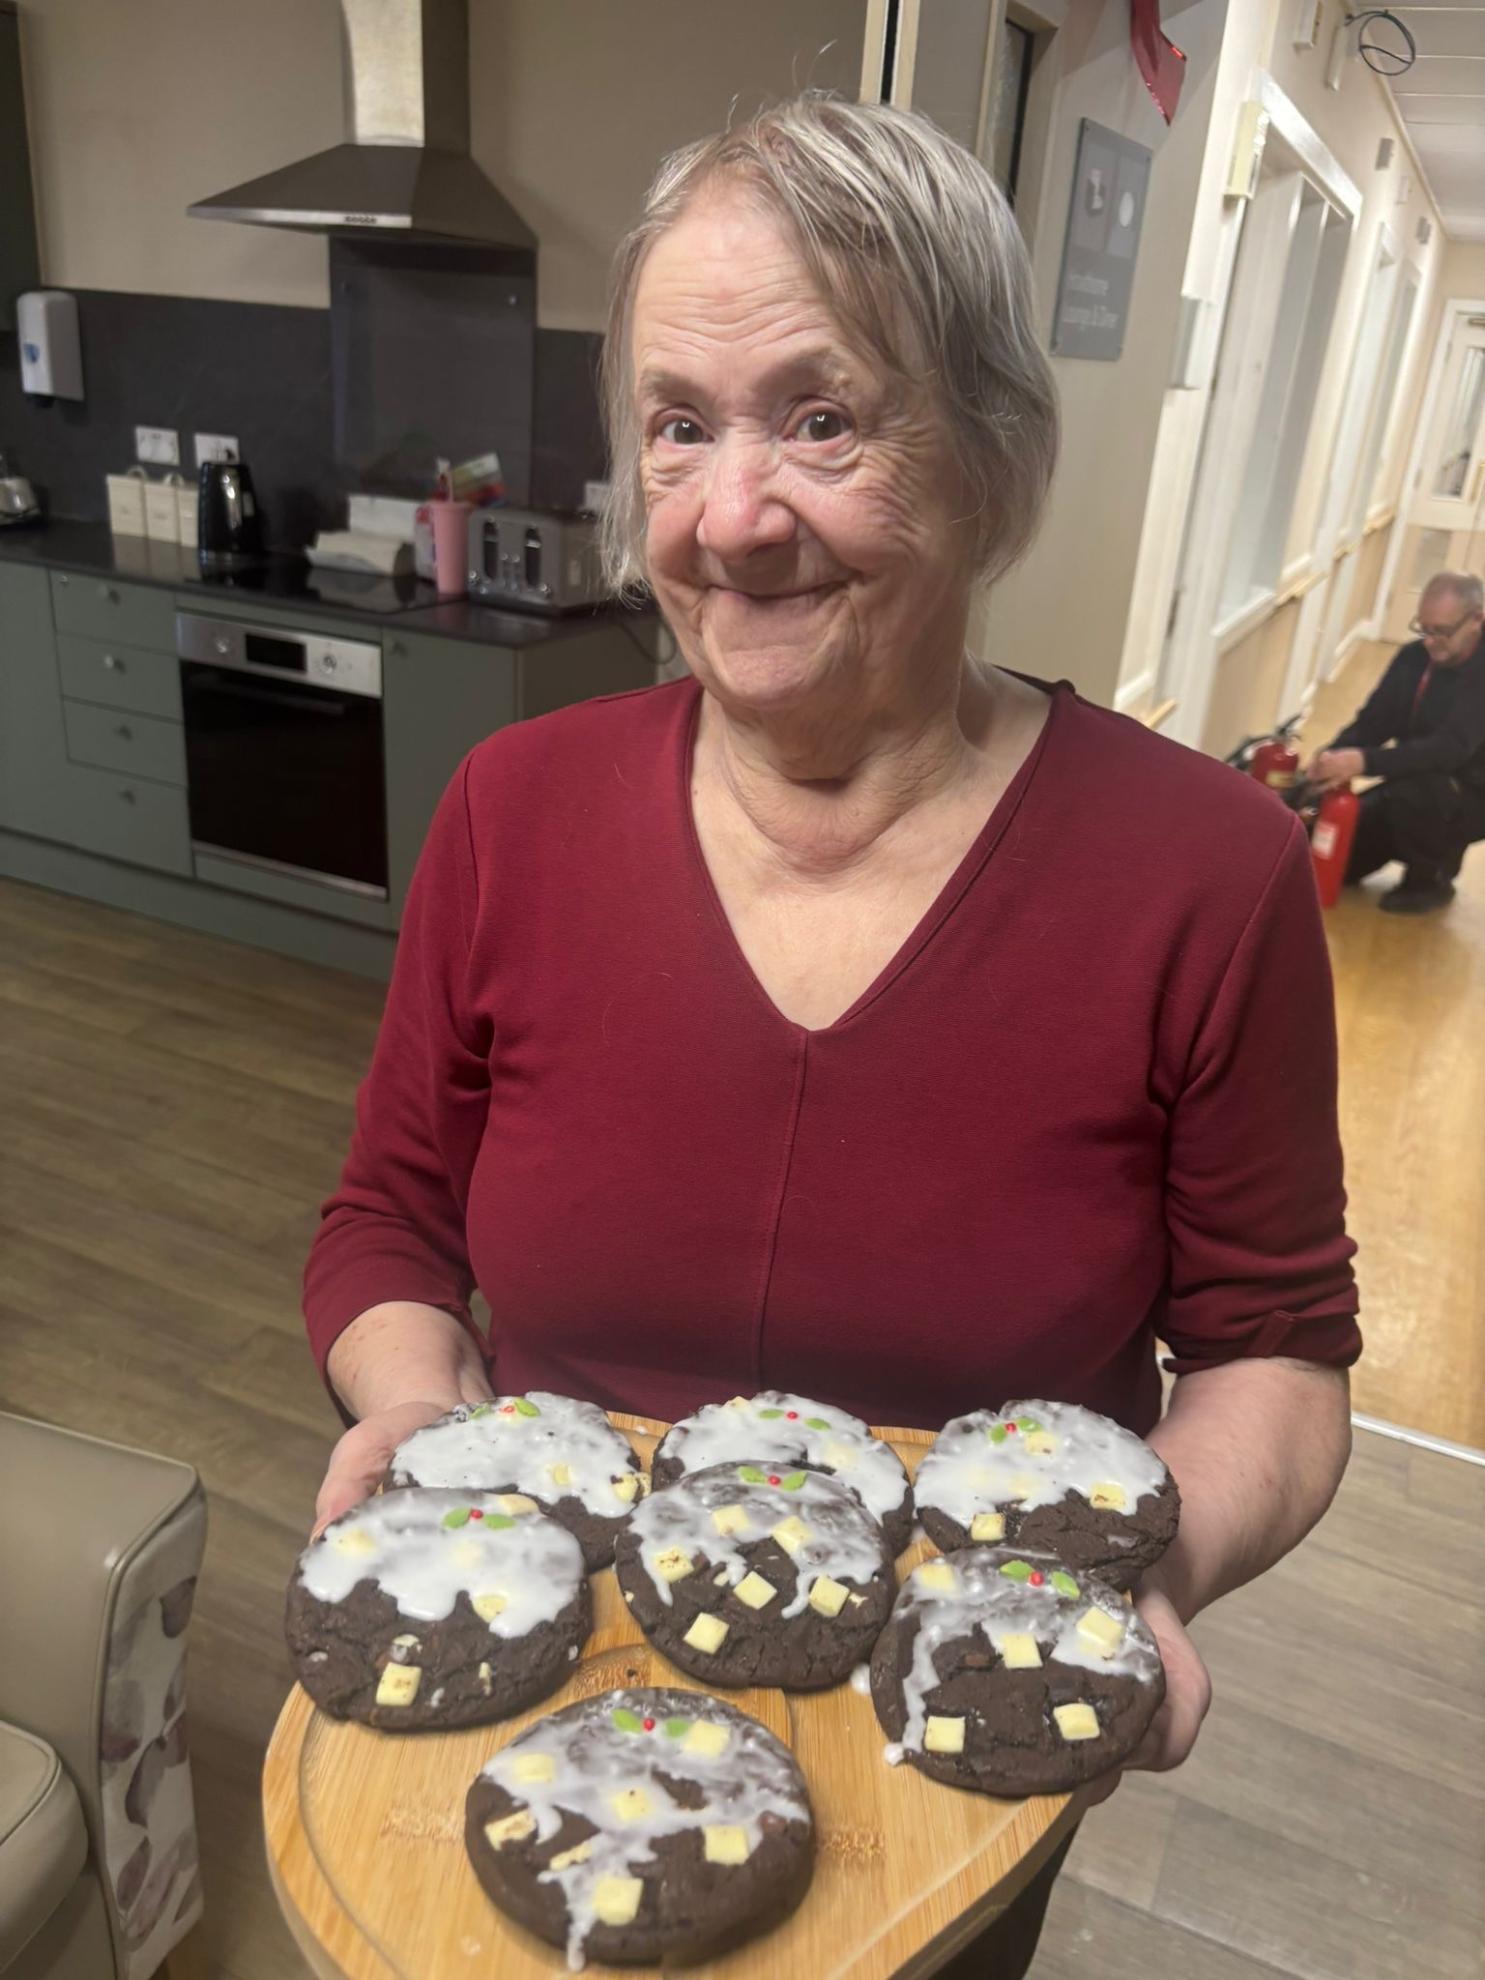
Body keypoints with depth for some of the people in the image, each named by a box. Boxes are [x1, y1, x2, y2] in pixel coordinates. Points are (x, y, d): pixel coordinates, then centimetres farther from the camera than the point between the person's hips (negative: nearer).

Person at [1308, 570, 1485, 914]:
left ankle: (1431, 879, -9)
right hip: (1416, 785, 7)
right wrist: (1333, 756, -25)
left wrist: (1365, 761, -48)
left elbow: (1451, 748, -36)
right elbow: (1374, 721, -3)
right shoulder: (1413, 657, -3)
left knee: (1411, 791, -38)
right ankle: (1435, 849, 19)